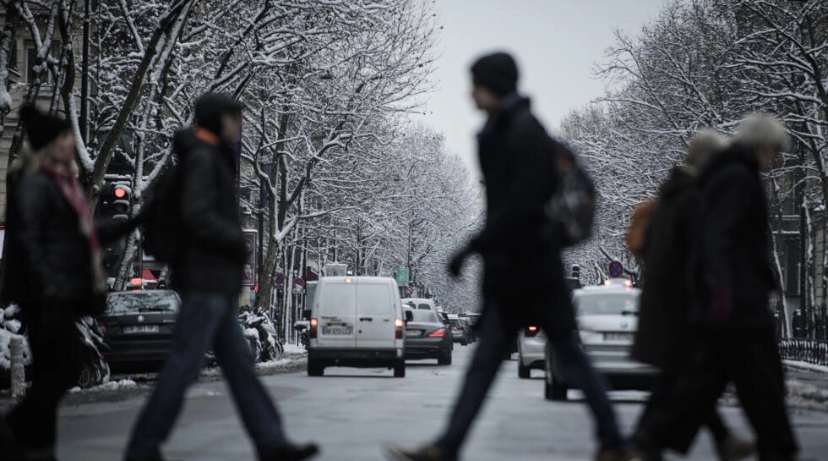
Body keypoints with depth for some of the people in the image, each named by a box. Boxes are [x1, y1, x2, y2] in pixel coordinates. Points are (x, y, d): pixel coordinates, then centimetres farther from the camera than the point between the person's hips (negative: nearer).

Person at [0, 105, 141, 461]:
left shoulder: (65, 180, 18)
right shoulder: (34, 183, -12)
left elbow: (87, 234, 26)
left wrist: (133, 222, 20)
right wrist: (47, 288, -23)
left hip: (65, 294, 10)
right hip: (47, 296, -10)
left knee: (51, 369, 9)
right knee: (66, 365, -12)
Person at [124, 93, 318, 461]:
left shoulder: (213, 159, 20)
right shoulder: (202, 158, -10)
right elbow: (197, 214, -22)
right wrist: (237, 243, -13)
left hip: (216, 283, 10)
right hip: (205, 280, -10)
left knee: (239, 365, 7)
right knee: (183, 366, -9)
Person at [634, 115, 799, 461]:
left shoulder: (723, 176, 19)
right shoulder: (739, 179, -12)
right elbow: (719, 236, -24)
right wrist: (722, 283, -34)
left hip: (722, 301, 10)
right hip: (739, 301, -10)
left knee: (707, 375, 8)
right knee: (762, 383, -3)